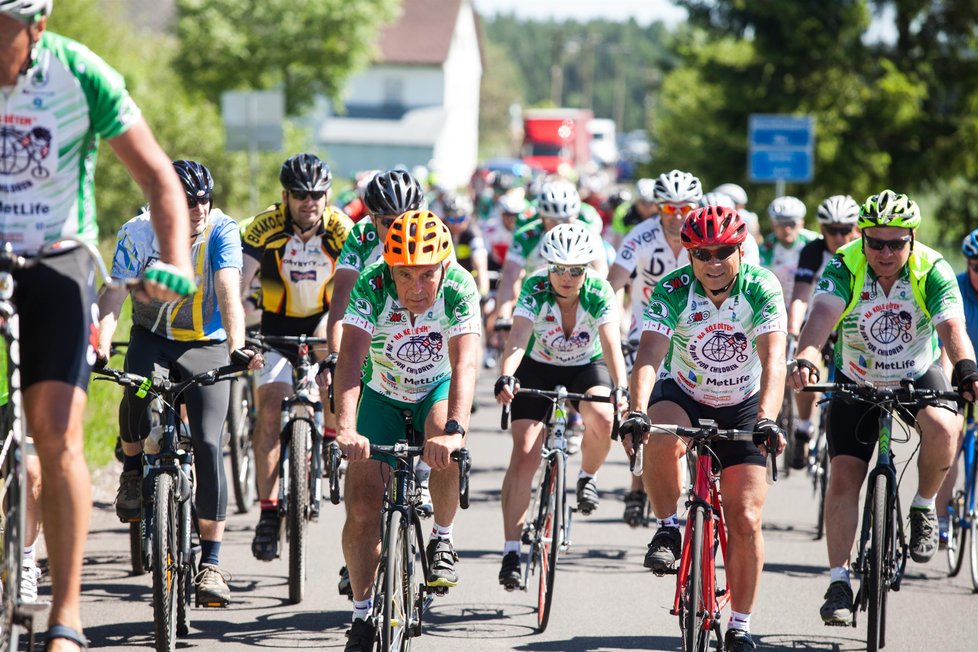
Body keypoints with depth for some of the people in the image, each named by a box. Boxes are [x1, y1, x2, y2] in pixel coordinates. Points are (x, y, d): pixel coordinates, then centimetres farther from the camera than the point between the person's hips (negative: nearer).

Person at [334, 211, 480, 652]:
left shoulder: (459, 289, -29)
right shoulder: (371, 287, -28)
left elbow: (464, 365, -40)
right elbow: (350, 357, -38)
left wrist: (455, 430, -56)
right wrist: (346, 428, -53)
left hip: (437, 389, -1)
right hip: (382, 394, 1)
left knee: (444, 446, -35)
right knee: (362, 510, -10)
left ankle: (442, 541, -10)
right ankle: (363, 613, 9)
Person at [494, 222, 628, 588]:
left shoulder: (599, 293, -24)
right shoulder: (534, 289, -25)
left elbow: (612, 345, -35)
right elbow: (518, 337, -39)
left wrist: (620, 389, -52)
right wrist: (506, 378, -58)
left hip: (586, 368, 0)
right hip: (538, 369, 0)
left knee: (601, 419, -32)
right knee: (524, 454, -16)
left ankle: (587, 477, 2)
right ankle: (511, 551, -15)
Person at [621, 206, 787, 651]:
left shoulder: (762, 289, -22)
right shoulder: (672, 292, -22)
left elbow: (773, 360, -33)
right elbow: (649, 355, -32)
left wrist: (767, 417, -49)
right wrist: (637, 411, -50)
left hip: (742, 407, 0)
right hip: (683, 397, 0)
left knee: (746, 521, -6)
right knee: (661, 442, -37)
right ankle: (667, 530, -12)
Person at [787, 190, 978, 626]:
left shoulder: (932, 271, -23)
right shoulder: (845, 266, -23)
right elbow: (823, 315, -38)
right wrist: (805, 358, -58)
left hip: (918, 375, -1)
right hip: (857, 382, 1)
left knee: (942, 428, -31)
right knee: (843, 476, -9)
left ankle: (923, 507, -4)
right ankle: (839, 582, 0)